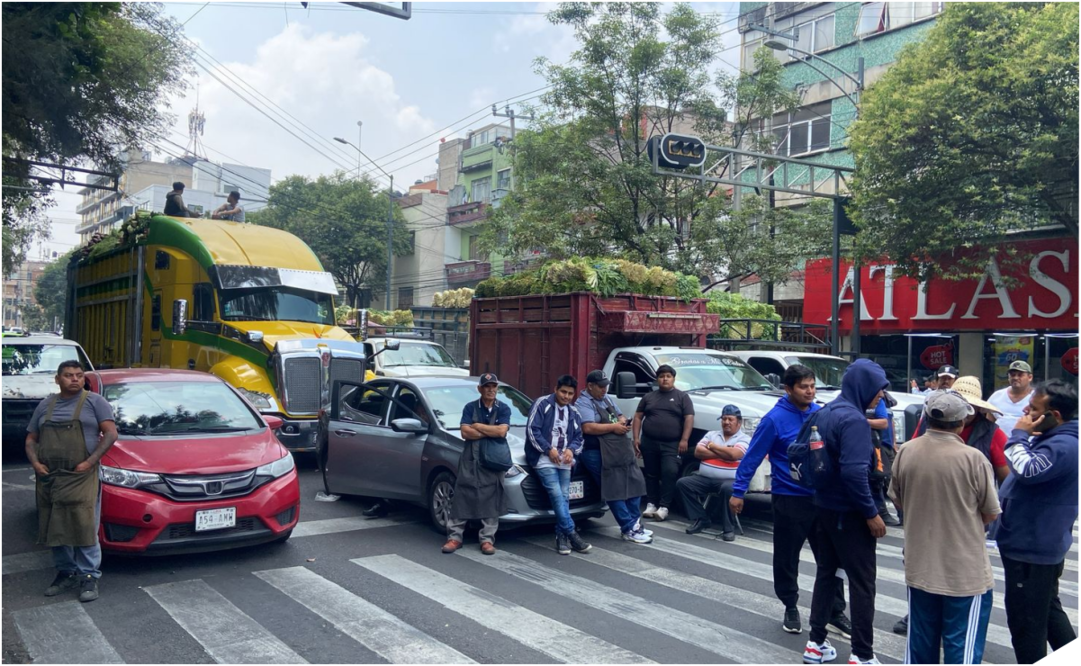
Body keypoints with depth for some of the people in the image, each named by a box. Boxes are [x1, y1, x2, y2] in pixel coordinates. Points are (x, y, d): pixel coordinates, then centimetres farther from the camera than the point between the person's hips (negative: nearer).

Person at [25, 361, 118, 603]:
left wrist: (90, 462, -14)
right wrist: (35, 463, -1)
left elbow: (110, 433, -4)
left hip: (81, 478, -4)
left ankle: (89, 576, 1)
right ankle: (65, 572, 21)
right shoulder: (45, 405, 16)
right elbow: (31, 439, 19)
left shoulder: (94, 402, 3)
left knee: (84, 528, -6)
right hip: (48, 479, 4)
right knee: (55, 529, 8)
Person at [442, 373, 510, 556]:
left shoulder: (503, 409, 4)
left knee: (490, 500, 0)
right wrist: (491, 432, -9)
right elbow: (465, 433, -7)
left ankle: (487, 539, 7)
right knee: (462, 497, -1)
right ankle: (454, 537, 6)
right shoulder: (470, 408, 5)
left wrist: (477, 426, -7)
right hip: (470, 459, 0)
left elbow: (502, 431, -13)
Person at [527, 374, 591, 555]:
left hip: (564, 460, 6)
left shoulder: (573, 412, 16)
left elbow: (578, 437, 17)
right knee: (556, 495, -16)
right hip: (544, 458, -6)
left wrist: (571, 450, -5)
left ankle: (561, 536, 6)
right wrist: (549, 449, -13)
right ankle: (572, 534, -14)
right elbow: (532, 430, -9)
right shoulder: (542, 404, -3)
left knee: (564, 497, -1)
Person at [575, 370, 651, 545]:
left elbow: (620, 415, 27)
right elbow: (589, 428, -23)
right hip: (599, 453, -9)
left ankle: (634, 523, 14)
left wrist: (623, 421, 1)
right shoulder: (582, 404, -9)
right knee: (615, 491, -10)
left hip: (622, 449, 9)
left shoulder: (606, 398, 20)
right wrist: (613, 427, -14)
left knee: (635, 483, 7)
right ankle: (629, 529, -6)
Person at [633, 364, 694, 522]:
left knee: (670, 473, -16)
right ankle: (651, 504, 15)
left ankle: (664, 506, -12)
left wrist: (684, 440, -12)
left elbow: (689, 418, -2)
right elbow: (638, 417, 12)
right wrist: (636, 438, 1)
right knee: (651, 475, 8)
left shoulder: (682, 396, 5)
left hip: (672, 444, -3)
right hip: (649, 442, 3)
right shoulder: (648, 397, 13)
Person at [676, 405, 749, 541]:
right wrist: (723, 453, -5)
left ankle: (729, 528, -20)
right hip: (704, 479, 5)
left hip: (729, 480, -5)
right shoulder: (711, 434, 17)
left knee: (728, 489, -38)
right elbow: (698, 452, 3)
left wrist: (712, 446, -2)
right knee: (682, 483, -15)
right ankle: (700, 519, -5)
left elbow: (733, 454, -17)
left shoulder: (744, 439, 3)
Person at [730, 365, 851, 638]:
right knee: (787, 558, 8)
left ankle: (835, 613, 21)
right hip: (789, 499, -4)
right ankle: (791, 608, 27)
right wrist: (738, 491, -11)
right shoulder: (775, 419, -13)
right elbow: (753, 456, -10)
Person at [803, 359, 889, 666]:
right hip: (848, 512, -9)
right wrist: (871, 513, -20)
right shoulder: (854, 419, -21)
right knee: (862, 580, 1)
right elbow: (854, 472, -27)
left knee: (826, 572, 16)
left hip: (825, 506, 9)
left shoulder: (830, 411, 8)